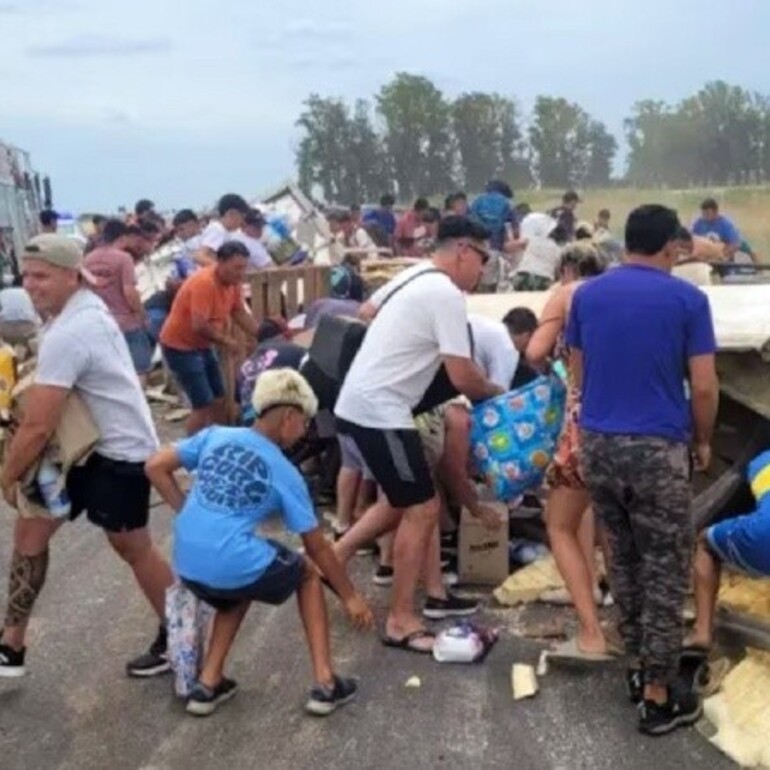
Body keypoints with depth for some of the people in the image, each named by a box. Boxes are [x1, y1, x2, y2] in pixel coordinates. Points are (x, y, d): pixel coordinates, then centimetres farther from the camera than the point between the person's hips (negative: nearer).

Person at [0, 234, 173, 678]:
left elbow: (38, 427, -26)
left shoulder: (67, 334, -28)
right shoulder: (85, 307, 4)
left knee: (133, 547, 8)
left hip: (119, 452, -10)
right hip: (86, 445, 10)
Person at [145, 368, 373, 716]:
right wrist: (350, 596, 18)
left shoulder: (215, 435, 8)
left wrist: (188, 512, 11)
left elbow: (155, 468, 5)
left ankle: (208, 684, 26)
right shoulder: (285, 473, 0)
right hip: (234, 566, -5)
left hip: (187, 567, 5)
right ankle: (325, 683, 18)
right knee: (307, 572, 23)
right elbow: (317, 547, 7)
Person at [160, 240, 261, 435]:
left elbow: (240, 313, 8)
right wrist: (226, 340, -18)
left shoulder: (232, 281, -1)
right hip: (179, 347, -9)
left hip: (202, 346, 9)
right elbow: (199, 326, -33)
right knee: (203, 405, -12)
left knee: (218, 400, 13)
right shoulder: (204, 282, -28)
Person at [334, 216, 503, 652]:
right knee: (424, 509, -3)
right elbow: (464, 378, -17)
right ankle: (402, 622, 5)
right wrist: (498, 393, 2)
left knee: (403, 502, 21)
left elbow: (367, 312, 30)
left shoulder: (414, 276, 13)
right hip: (379, 410, -10)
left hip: (358, 402, 10)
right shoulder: (447, 295, -16)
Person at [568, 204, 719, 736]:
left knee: (624, 560, 20)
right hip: (658, 448, -5)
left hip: (598, 443, 5)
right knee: (666, 572, 6)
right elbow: (704, 387, -7)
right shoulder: (687, 299, -6)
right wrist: (703, 441, 9)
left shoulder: (587, 295, 6)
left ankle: (639, 666, 30)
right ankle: (658, 696, 12)